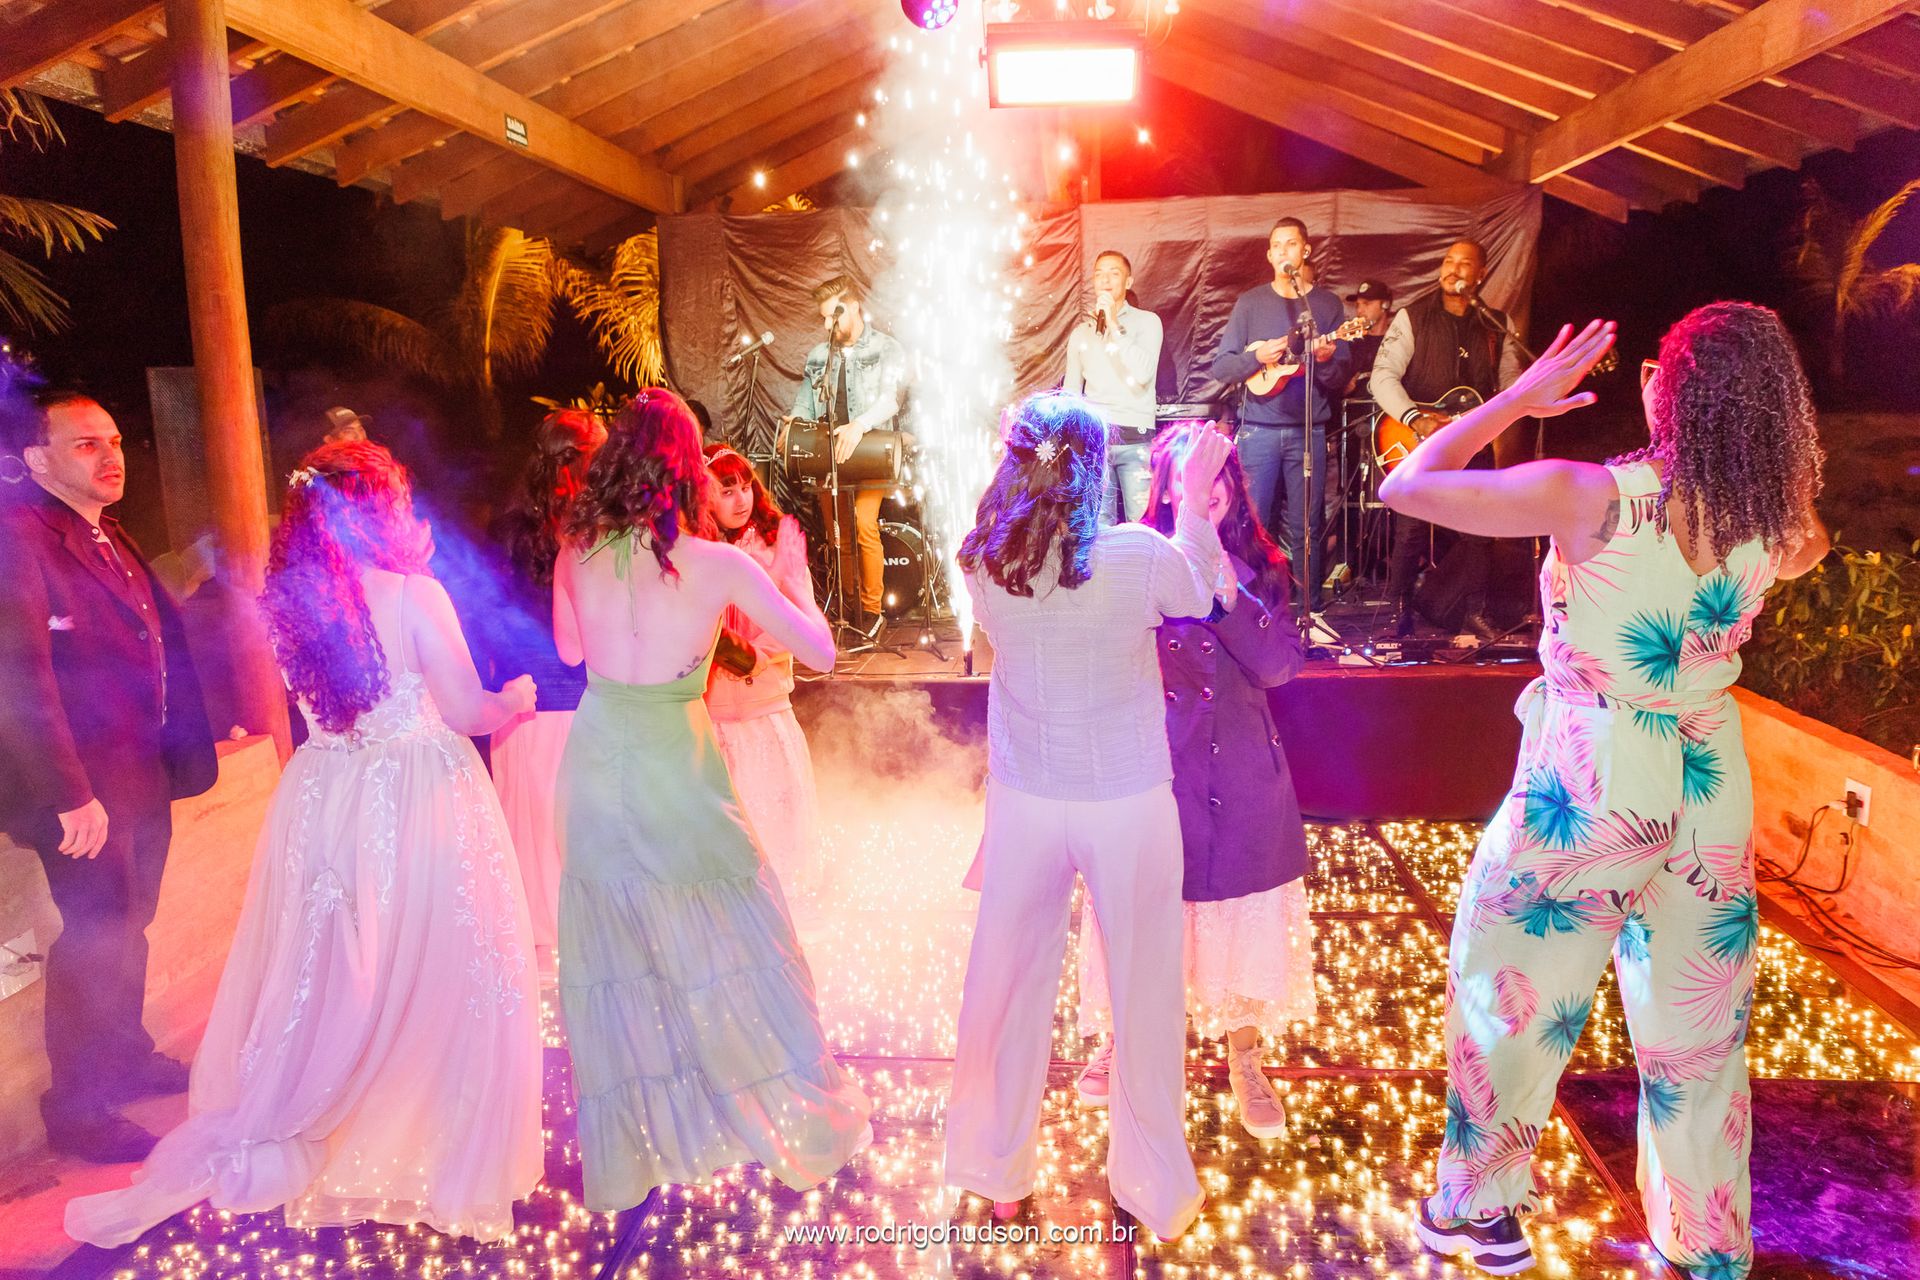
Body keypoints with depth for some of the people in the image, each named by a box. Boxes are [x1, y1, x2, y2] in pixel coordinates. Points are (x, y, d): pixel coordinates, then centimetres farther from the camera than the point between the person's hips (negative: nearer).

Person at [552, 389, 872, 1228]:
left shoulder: (577, 556, -6)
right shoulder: (719, 566, -16)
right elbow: (820, 651, -7)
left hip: (596, 770, 3)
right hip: (677, 772, -3)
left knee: (614, 964, 16)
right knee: (732, 948, 14)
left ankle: (622, 1158, 32)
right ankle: (807, 1125, 31)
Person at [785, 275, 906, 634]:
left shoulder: (886, 350, -2)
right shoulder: (819, 354, 14)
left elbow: (889, 399, -16)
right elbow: (806, 400, 15)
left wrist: (859, 425, -35)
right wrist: (795, 422, -9)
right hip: (827, 453, 5)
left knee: (865, 525, -18)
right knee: (835, 532, 7)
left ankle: (872, 609, -8)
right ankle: (844, 600, 25)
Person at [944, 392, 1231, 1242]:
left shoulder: (983, 565, -10)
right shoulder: (1142, 556, -16)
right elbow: (1203, 598, 4)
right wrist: (1193, 499, 11)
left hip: (1025, 805, 2)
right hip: (1129, 805, -2)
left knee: (1010, 986, 17)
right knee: (1143, 995, 14)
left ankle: (1001, 1177, 34)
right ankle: (1154, 1188, 31)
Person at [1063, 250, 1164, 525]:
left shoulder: (1147, 321, 3)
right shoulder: (1082, 331, 14)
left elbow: (1143, 373, -14)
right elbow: (1071, 392, 17)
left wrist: (1114, 325, -11)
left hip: (1135, 439, -3)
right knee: (1099, 525, 1)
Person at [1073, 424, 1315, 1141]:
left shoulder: (1257, 568, 2)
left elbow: (1280, 665, -11)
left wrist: (1228, 591, -20)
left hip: (1240, 778, 3)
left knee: (1242, 920, 11)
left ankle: (1244, 1062, 34)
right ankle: (1118, 1042, 37)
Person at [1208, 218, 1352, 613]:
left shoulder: (1328, 304, 9)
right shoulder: (1251, 302, 7)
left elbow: (1343, 377, 6)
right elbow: (1221, 367, 2)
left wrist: (1327, 360, -15)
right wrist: (1257, 357, -15)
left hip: (1309, 432, 1)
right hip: (1259, 429, -1)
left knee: (1305, 529, 3)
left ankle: (1310, 613, 11)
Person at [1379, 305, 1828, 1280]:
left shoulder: (1590, 497, -22)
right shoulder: (1777, 525, -6)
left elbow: (1406, 485, -15)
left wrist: (1518, 398, -6)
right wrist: (1758, 451, 12)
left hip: (1588, 781, -4)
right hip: (1711, 782, 5)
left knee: (1508, 994, 15)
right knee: (1698, 1028, 20)